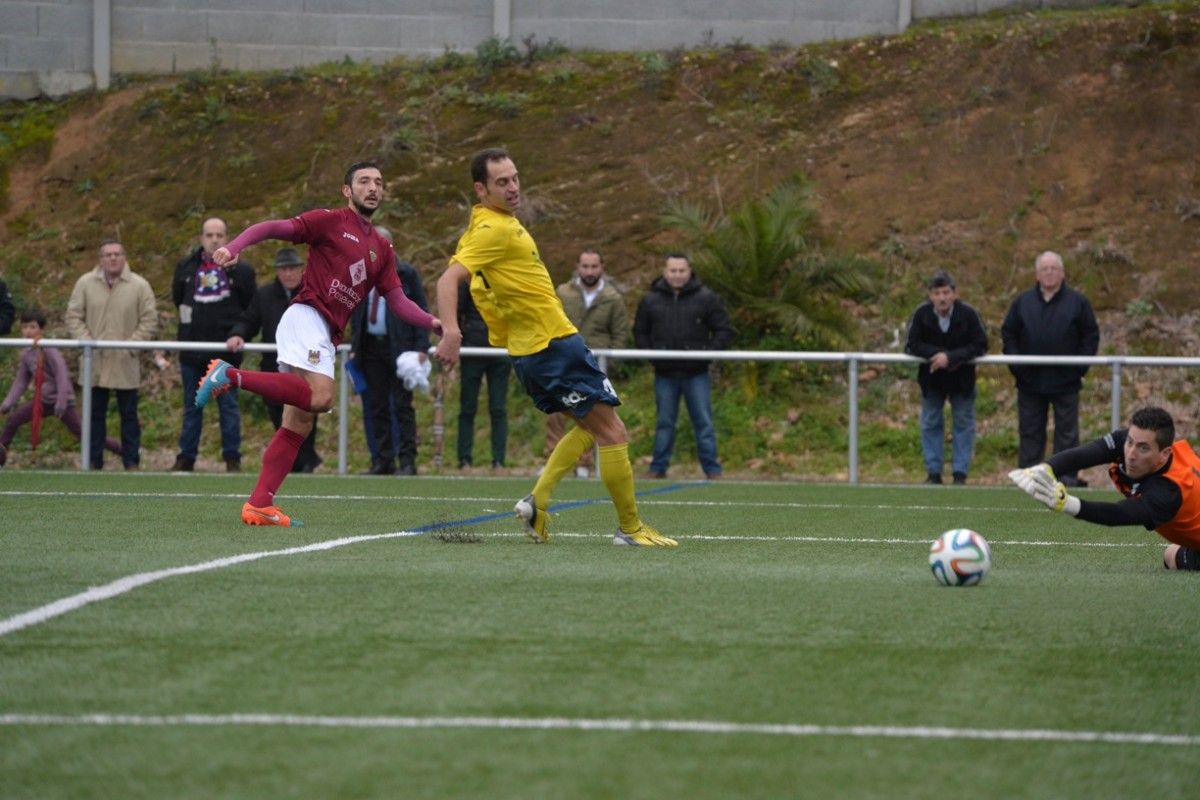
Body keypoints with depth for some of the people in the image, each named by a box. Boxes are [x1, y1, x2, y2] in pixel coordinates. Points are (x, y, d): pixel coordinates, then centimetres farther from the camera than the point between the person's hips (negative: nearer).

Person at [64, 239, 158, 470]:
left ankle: (132, 463, 11)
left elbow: (149, 321, -2)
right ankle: (93, 462, 14)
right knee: (95, 414, 7)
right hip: (94, 363, 1)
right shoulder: (86, 284, 2)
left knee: (129, 414, 5)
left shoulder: (139, 286, -2)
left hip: (126, 364, -1)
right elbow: (74, 317, 4)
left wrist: (131, 345, -12)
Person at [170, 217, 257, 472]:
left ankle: (233, 458, 8)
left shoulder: (240, 270, -2)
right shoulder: (186, 266, 5)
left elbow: (251, 306, -4)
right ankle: (186, 458, 15)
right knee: (192, 406, 10)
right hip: (193, 351, 3)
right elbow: (177, 298, 12)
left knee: (229, 406, 2)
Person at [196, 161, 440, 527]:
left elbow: (397, 301, 18)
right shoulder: (330, 221, 2)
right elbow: (273, 228, -5)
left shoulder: (382, 249, 22)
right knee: (321, 397, -30)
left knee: (299, 424, 1)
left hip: (325, 338, 8)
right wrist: (233, 247, -23)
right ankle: (232, 375, -22)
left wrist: (433, 322, 1)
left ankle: (259, 505, -1)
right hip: (307, 316, -8)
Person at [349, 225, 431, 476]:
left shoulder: (406, 274, 1)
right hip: (371, 348, 5)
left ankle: (407, 461, -4)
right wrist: (354, 348, 11)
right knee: (377, 407, 4)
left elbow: (421, 312, -1)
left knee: (402, 406, -5)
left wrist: (421, 348, -9)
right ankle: (383, 461, 7)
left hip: (399, 349, -4)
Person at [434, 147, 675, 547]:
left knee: (592, 427, 21)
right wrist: (451, 332, -42)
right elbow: (448, 280, -28)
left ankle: (537, 501, 8)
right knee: (612, 433, -3)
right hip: (554, 345, -10)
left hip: (531, 349, 10)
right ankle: (630, 528, 2)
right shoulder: (493, 229, -17)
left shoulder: (499, 224, 12)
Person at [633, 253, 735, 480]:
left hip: (696, 374, -2)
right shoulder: (651, 300, 5)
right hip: (665, 375, 2)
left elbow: (724, 331, 3)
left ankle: (712, 470, 4)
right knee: (664, 424, 8)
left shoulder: (706, 298, -1)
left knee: (704, 423, 0)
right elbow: (640, 332, 15)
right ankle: (658, 468, 15)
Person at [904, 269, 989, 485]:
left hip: (962, 379, -1)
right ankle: (933, 473, 17)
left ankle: (960, 473, 13)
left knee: (963, 424, 5)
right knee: (931, 424, 8)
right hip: (931, 379, 1)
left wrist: (951, 357, -30)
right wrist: (939, 355, -29)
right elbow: (912, 346, -16)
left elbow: (980, 345, -20)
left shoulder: (968, 314, -20)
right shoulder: (921, 314, -17)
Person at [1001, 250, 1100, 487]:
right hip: (1030, 381, 2)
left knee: (1067, 432, 1)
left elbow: (1091, 335, 3)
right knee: (1030, 432, 7)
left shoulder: (1077, 302, 1)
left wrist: (1080, 366, -7)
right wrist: (1015, 363, -3)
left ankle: (1067, 477, 4)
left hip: (1065, 381, -2)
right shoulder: (1023, 302, 6)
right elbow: (1008, 333, 10)